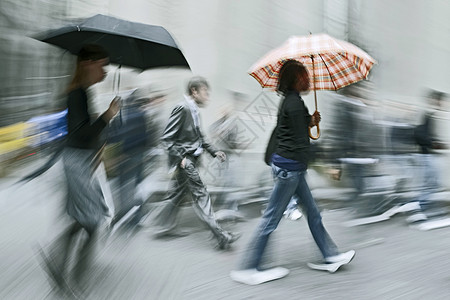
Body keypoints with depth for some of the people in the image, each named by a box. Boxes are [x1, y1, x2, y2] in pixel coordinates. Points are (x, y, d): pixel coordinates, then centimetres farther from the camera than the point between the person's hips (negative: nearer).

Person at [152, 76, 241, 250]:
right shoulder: (182, 109, -16)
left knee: (176, 193, 17)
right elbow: (166, 138, -17)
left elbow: (199, 137, 22)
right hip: (184, 161, -10)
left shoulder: (193, 110, 12)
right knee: (201, 195, -9)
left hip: (190, 160, 10)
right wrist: (180, 158, -22)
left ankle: (165, 228, 32)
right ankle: (220, 236, -6)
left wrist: (214, 152, 14)